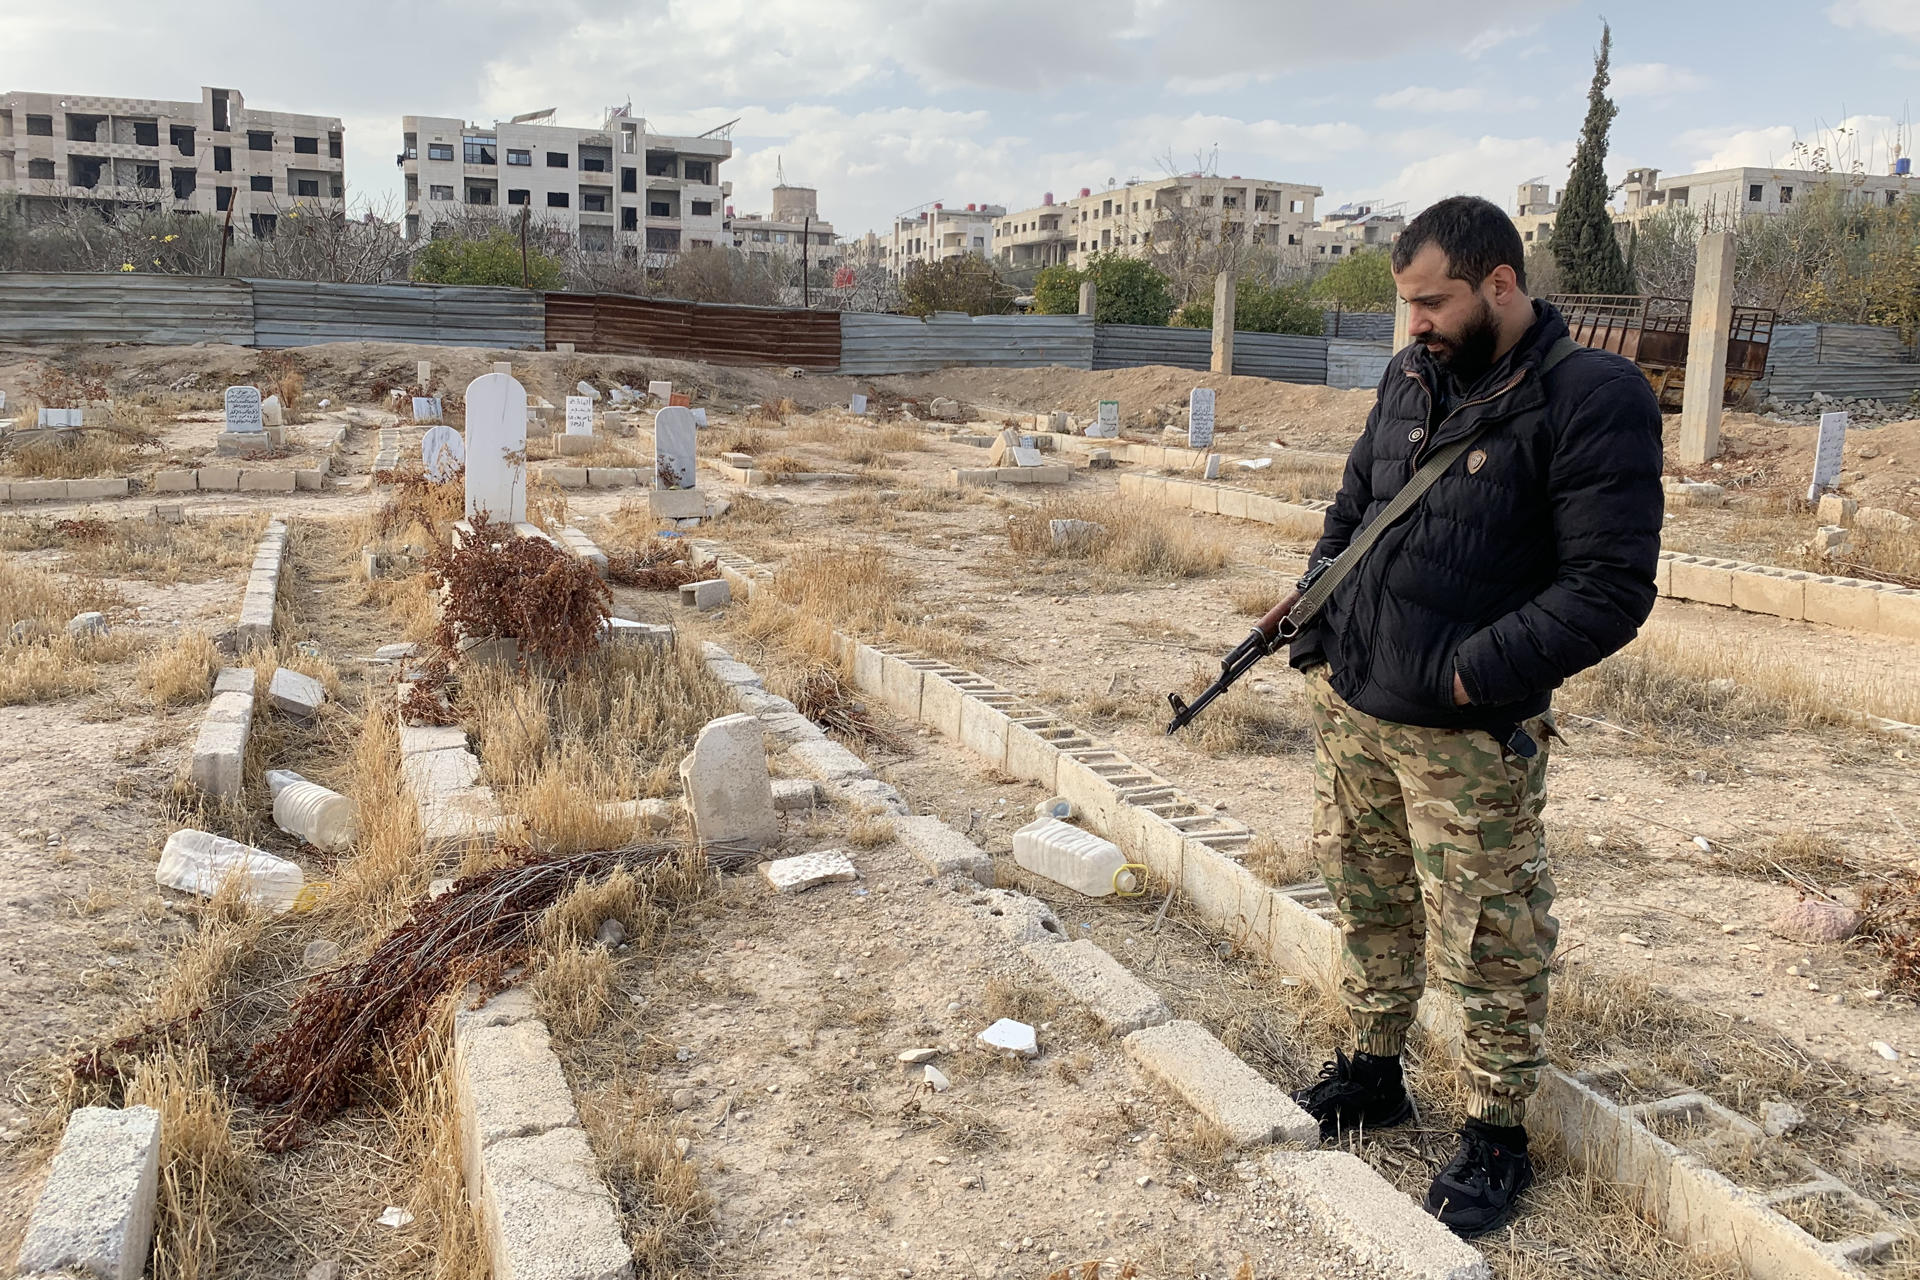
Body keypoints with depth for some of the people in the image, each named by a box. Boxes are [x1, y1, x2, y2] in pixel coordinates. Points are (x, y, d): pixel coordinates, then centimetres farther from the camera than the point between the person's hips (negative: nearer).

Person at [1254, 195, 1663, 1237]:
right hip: (1346, 707, 7)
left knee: (1486, 947, 5)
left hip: (1466, 737, -6)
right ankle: (1371, 1073, 38)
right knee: (1368, 905, 19)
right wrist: (1312, 594, 6)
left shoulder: (1591, 398, -14)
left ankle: (1495, 1139, 23)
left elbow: (1611, 589, -16)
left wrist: (1472, 673, -20)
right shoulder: (1413, 375, 8)